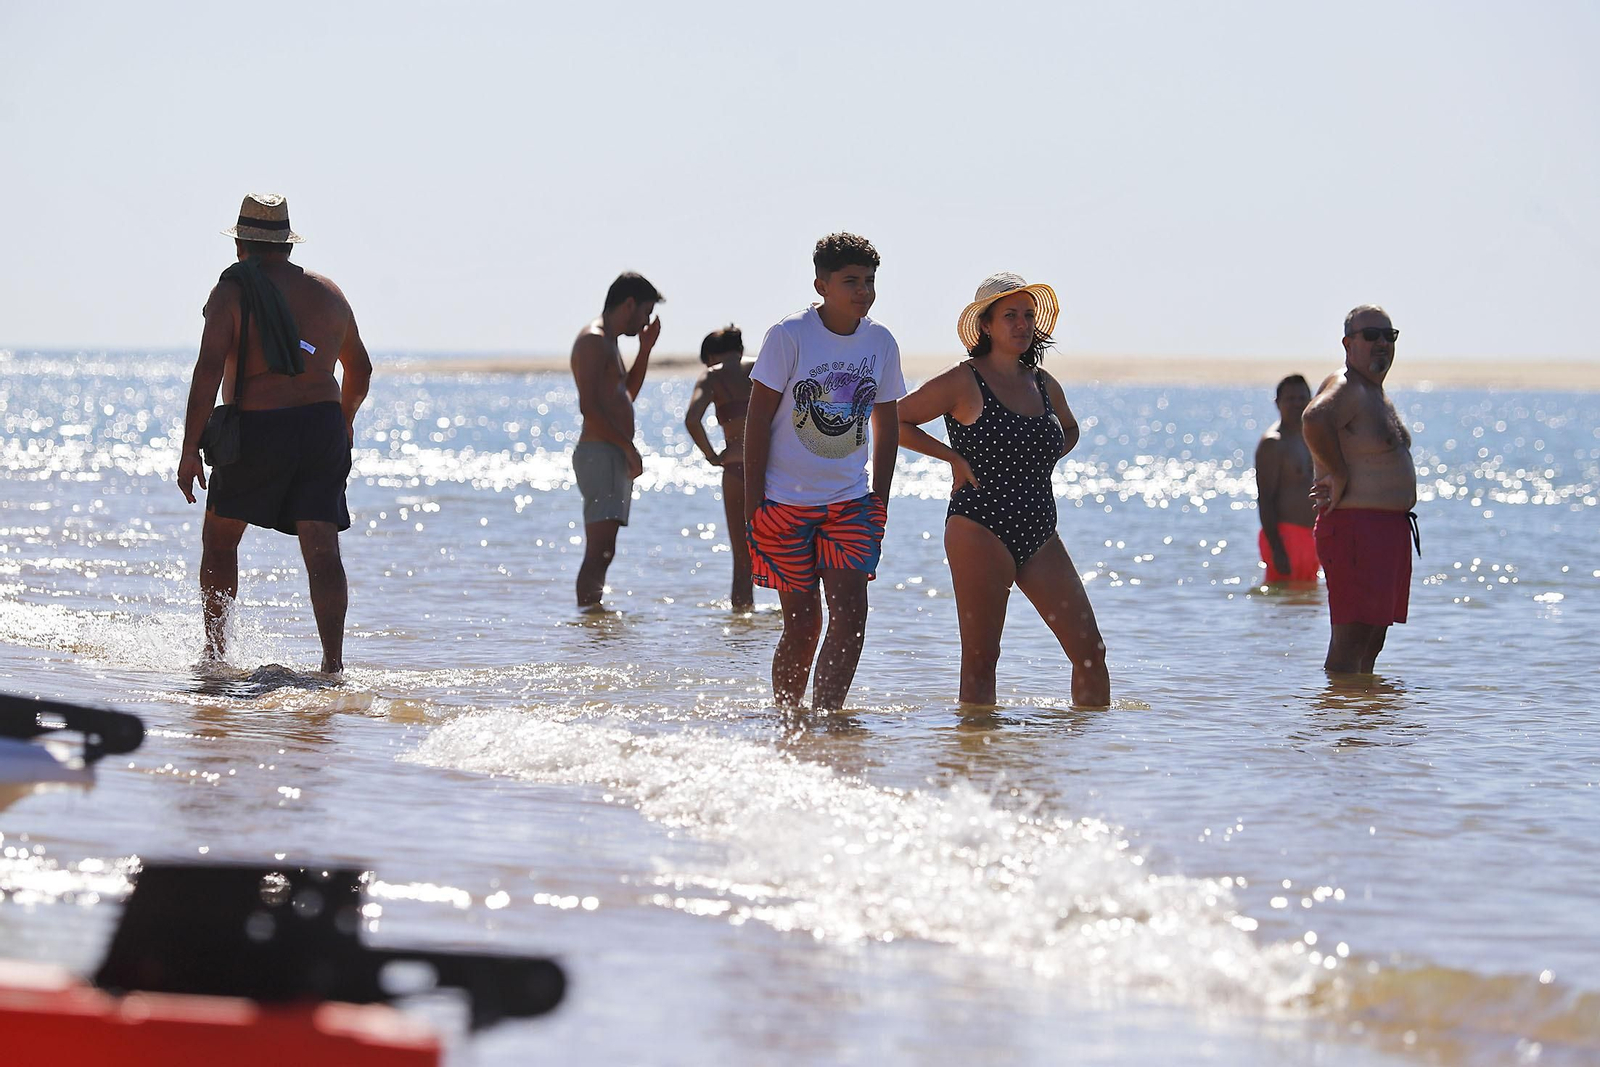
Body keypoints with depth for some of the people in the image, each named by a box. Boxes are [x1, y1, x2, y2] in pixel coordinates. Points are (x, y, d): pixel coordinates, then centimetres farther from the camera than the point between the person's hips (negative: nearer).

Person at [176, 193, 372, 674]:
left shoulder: (232, 294, -4)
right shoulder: (327, 293, 12)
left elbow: (209, 370, -14)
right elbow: (360, 370, 23)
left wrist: (190, 449, -13)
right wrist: (344, 419, 41)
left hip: (256, 432, -3)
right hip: (323, 429, 3)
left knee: (219, 539, 17)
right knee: (322, 551, -2)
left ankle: (215, 649, 19)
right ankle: (333, 661, -13)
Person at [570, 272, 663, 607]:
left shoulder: (608, 341, 22)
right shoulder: (594, 340, -10)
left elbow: (626, 395, 34)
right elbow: (589, 406, -19)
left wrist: (645, 348, 25)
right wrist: (628, 446, -17)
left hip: (615, 456, 11)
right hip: (600, 454, -11)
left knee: (602, 552, 8)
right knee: (599, 551, -17)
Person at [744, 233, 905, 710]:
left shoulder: (881, 343, 2)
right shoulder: (789, 336, -10)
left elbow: (886, 425, 14)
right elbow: (758, 418, -8)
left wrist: (879, 501, 11)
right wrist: (754, 502, -11)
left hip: (849, 501, 3)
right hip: (786, 501, -3)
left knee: (851, 614, -12)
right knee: (803, 623, 0)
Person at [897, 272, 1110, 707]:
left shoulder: (1045, 386, 13)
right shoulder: (964, 383, -5)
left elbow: (1069, 430, 35)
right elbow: (894, 420, -3)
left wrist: (1043, 461, 15)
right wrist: (954, 457, -7)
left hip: (1039, 536, 6)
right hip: (981, 531, -6)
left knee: (1090, 650, 0)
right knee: (980, 658, -5)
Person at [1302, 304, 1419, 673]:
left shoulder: (1378, 394, 20)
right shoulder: (1345, 388, -13)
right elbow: (1314, 419, -35)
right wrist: (1339, 475, -24)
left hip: (1393, 528, 10)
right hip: (1355, 528, -10)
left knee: (1372, 642, 12)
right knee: (1350, 641, -13)